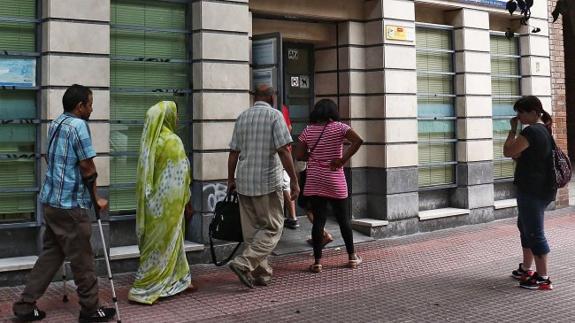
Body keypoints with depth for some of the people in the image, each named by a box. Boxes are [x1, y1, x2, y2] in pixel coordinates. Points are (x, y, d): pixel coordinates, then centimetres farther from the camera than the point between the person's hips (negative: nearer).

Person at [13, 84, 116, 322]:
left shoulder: (55, 124, 12)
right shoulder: (78, 125, -15)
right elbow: (88, 169, -14)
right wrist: (97, 198, -5)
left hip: (51, 200, 9)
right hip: (70, 204, -9)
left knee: (51, 253, 14)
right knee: (82, 259, 1)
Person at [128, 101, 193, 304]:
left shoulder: (149, 142, 6)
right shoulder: (172, 141, -16)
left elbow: (145, 173, 10)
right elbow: (179, 177, -15)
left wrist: (147, 199, 17)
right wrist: (186, 201, -6)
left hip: (153, 201, 8)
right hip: (168, 202, -8)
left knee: (168, 242, 18)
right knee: (162, 245, -1)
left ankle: (179, 281, 29)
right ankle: (143, 289, 1)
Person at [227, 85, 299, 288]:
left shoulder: (242, 117, 10)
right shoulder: (274, 115, -6)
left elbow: (234, 153, 11)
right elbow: (283, 151, -14)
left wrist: (230, 180, 20)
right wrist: (294, 180, -11)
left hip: (244, 182, 6)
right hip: (268, 182, -6)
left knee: (252, 229, 12)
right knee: (272, 228, 2)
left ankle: (261, 273, 17)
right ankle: (244, 263, -12)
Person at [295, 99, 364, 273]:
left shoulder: (308, 130, 2)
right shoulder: (339, 127, -3)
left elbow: (298, 155, -2)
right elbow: (358, 140, -18)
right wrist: (343, 160, -12)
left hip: (314, 181, 1)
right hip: (335, 181, -1)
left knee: (318, 221, 3)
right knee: (344, 219, 11)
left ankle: (317, 262, 3)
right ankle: (352, 257, 21)